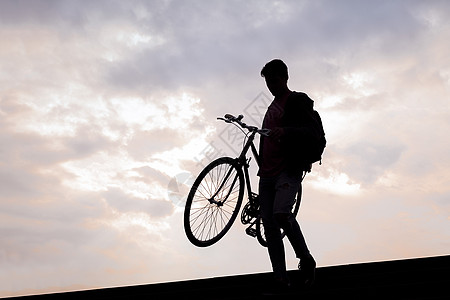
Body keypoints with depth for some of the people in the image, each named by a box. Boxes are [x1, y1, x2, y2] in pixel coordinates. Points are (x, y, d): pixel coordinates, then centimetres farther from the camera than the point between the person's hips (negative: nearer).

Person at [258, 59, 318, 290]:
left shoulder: (297, 100, 0)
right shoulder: (272, 106, 26)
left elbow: (313, 130, -14)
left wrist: (285, 131, -30)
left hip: (288, 169, -8)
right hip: (267, 173, 8)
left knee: (281, 213, -28)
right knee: (269, 223, -1)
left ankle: (306, 259, -7)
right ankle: (281, 278, 1)